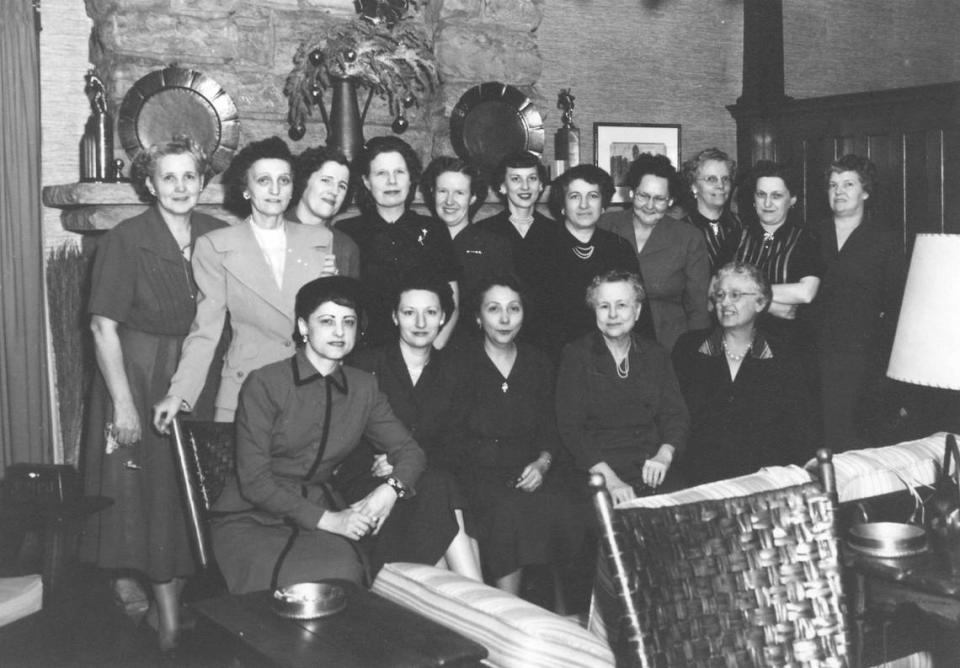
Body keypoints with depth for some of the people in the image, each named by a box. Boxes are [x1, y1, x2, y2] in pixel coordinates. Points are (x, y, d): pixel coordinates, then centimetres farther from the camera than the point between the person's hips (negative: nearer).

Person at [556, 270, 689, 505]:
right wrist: (609, 479, -18)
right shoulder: (576, 355, 3)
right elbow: (570, 428, -5)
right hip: (597, 475, -3)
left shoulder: (655, 355, 14)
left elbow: (676, 415, 9)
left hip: (653, 474, 3)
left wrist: (664, 455, -13)